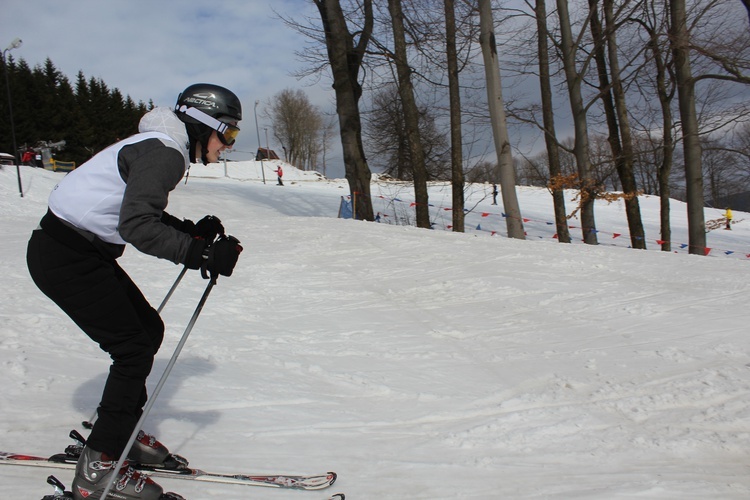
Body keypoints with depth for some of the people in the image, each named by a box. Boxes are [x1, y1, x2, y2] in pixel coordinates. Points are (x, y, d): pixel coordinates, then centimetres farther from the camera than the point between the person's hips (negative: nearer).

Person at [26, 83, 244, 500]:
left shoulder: (162, 148, 12)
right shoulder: (164, 152, -20)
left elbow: (144, 211, 17)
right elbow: (136, 225, -30)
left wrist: (194, 231, 4)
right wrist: (201, 254, -30)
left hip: (86, 252, 10)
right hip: (66, 259, -10)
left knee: (149, 329, 13)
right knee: (134, 348, -5)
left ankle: (120, 433, 27)